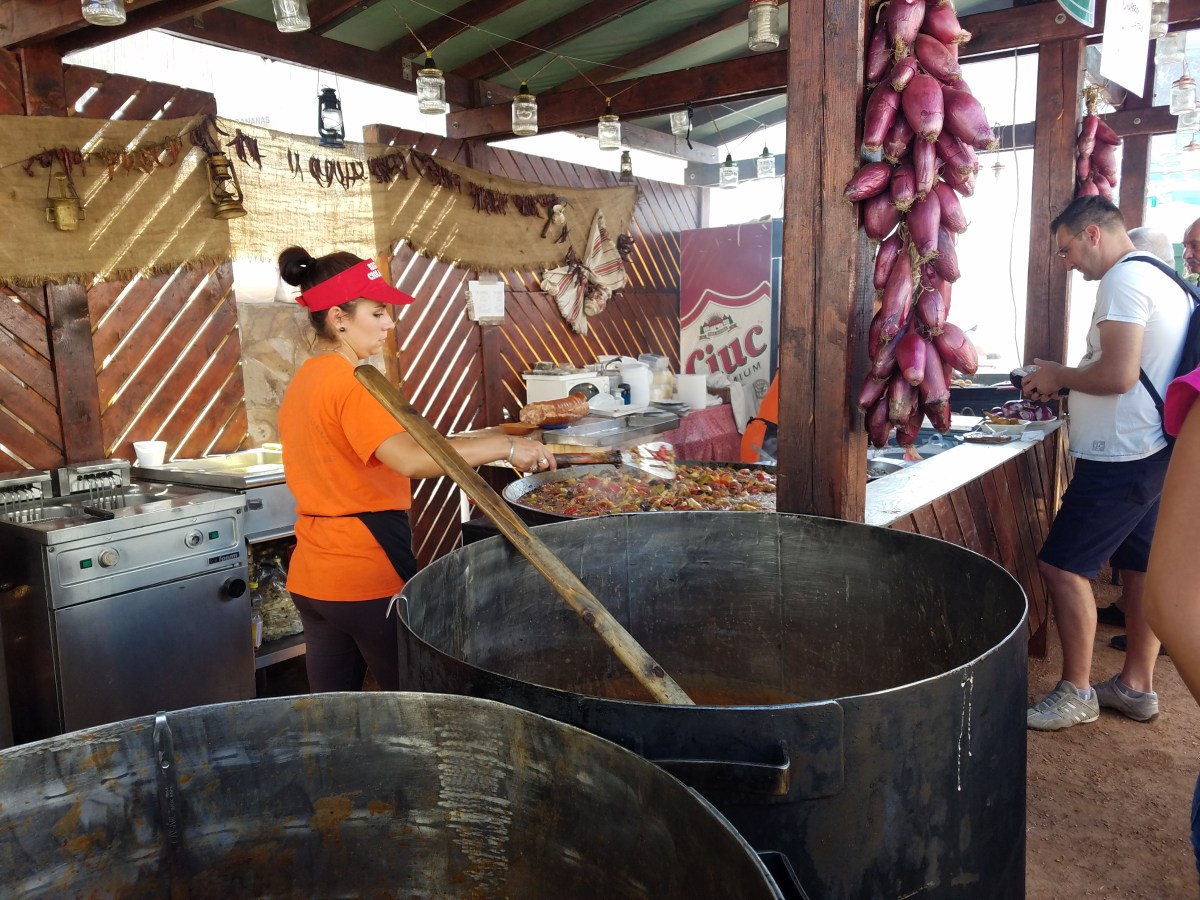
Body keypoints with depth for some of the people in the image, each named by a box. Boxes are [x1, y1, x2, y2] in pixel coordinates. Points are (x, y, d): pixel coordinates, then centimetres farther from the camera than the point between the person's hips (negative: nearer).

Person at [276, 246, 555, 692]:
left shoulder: (304, 380, 11)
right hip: (367, 576, -9)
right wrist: (505, 445, -28)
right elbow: (410, 458, -32)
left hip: (312, 576, 9)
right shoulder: (350, 383, -17)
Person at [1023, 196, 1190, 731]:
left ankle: (1076, 693, 5)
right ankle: (1136, 687, 26)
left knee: (1062, 565, -6)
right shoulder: (1161, 278, 17)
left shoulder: (1124, 280, -15)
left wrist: (1059, 376, -9)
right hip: (1154, 450, 11)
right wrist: (1065, 381, 13)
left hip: (1122, 456, -11)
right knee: (1140, 566, 15)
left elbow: (1118, 374, -25)